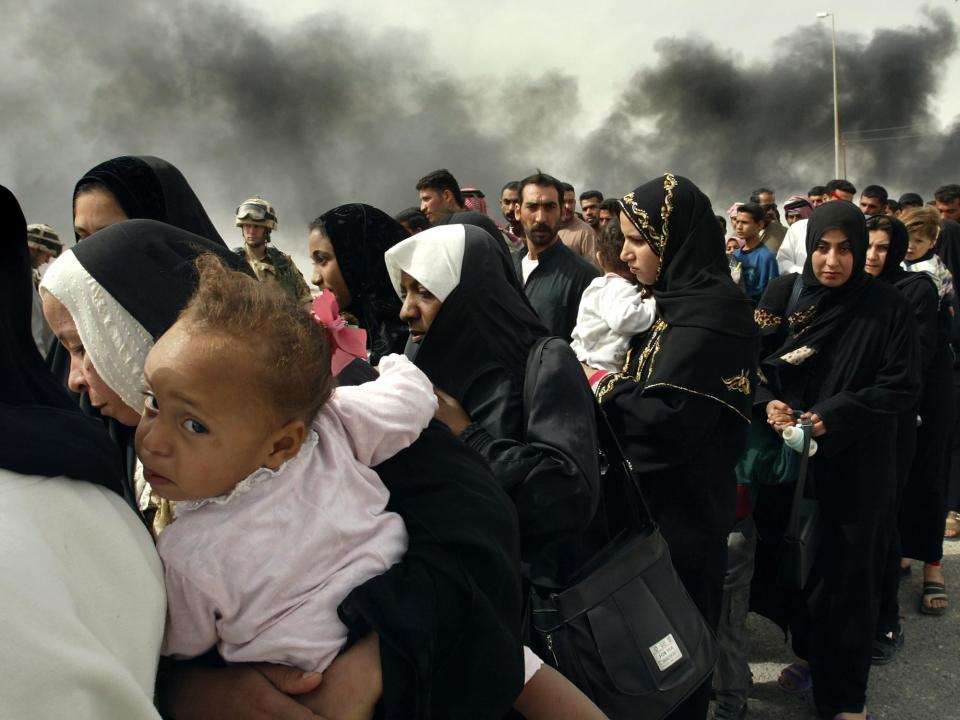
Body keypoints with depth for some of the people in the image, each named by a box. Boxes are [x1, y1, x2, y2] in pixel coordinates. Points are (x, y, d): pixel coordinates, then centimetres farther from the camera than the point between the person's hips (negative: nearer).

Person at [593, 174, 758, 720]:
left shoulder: (709, 312, -21)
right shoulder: (682, 299, 8)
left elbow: (666, 418, -28)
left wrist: (598, 386, -15)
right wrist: (602, 374, -4)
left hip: (683, 508, -9)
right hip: (661, 495, 9)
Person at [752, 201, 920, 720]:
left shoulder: (888, 308, -8)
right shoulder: (782, 294, 0)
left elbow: (902, 387, -9)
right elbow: (753, 362, 4)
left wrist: (835, 415, -20)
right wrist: (768, 402, -16)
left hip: (856, 466, -3)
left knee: (846, 574, 4)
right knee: (785, 561, 10)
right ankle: (810, 652, 38)